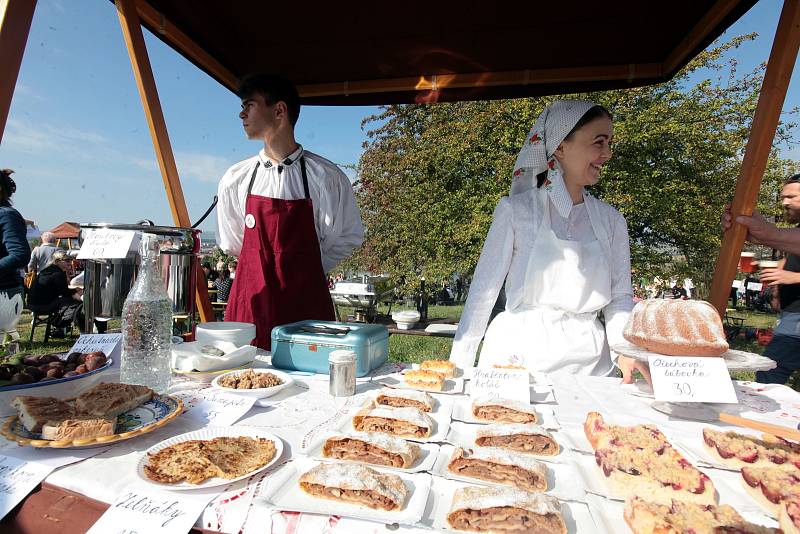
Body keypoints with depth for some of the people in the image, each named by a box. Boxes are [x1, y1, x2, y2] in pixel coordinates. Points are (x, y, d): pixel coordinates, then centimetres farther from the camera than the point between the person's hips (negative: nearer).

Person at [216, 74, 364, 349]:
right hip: (250, 303, 2)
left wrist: (308, 270, 5)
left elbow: (349, 236, 5)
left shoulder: (326, 177, -6)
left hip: (307, 306, -2)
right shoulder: (235, 179, 3)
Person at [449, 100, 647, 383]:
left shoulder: (611, 221, 5)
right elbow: (484, 289, -7)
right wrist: (459, 366, -9)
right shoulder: (515, 211, -6)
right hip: (519, 354, -3)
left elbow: (620, 296, 8)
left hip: (587, 361, 3)